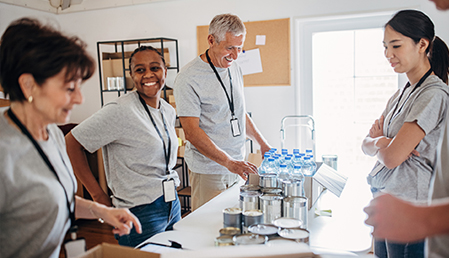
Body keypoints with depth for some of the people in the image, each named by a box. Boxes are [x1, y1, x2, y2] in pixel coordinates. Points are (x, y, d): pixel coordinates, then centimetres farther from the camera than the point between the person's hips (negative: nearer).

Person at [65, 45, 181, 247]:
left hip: (173, 206, 8)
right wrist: (100, 197, -15)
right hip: (141, 213, -8)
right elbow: (71, 143, -17)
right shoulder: (120, 111, -17)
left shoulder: (168, 111, 7)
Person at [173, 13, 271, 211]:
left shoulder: (234, 69, 10)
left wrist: (262, 143, 15)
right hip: (208, 170, -6)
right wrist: (228, 162, -24)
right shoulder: (188, 78, -15)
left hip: (238, 165, 7)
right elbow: (191, 132, -19)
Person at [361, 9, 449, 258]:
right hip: (383, 202, 8)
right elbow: (367, 146, 10)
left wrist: (378, 141, 1)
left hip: (410, 208, -8)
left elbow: (392, 157, -20)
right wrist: (382, 141, -11)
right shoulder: (401, 94, 12)